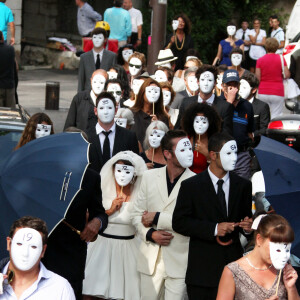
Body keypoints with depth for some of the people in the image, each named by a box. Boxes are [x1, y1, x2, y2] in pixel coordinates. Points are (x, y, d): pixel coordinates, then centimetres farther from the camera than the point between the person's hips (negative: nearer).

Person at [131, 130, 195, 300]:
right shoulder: (150, 177, 6)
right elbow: (137, 214, 10)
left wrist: (158, 218, -13)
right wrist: (150, 234, -8)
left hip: (179, 260, -4)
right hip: (151, 258, 4)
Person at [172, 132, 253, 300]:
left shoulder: (243, 185, 9)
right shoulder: (191, 186, -1)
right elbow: (179, 223, -5)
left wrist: (247, 227, -7)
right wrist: (213, 229, -15)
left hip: (234, 262, 2)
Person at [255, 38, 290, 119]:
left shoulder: (260, 60, -2)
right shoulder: (281, 59, -4)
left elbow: (257, 78, -3)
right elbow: (287, 75, -7)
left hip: (263, 93, 1)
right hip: (277, 93, -1)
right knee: (275, 117, -1)